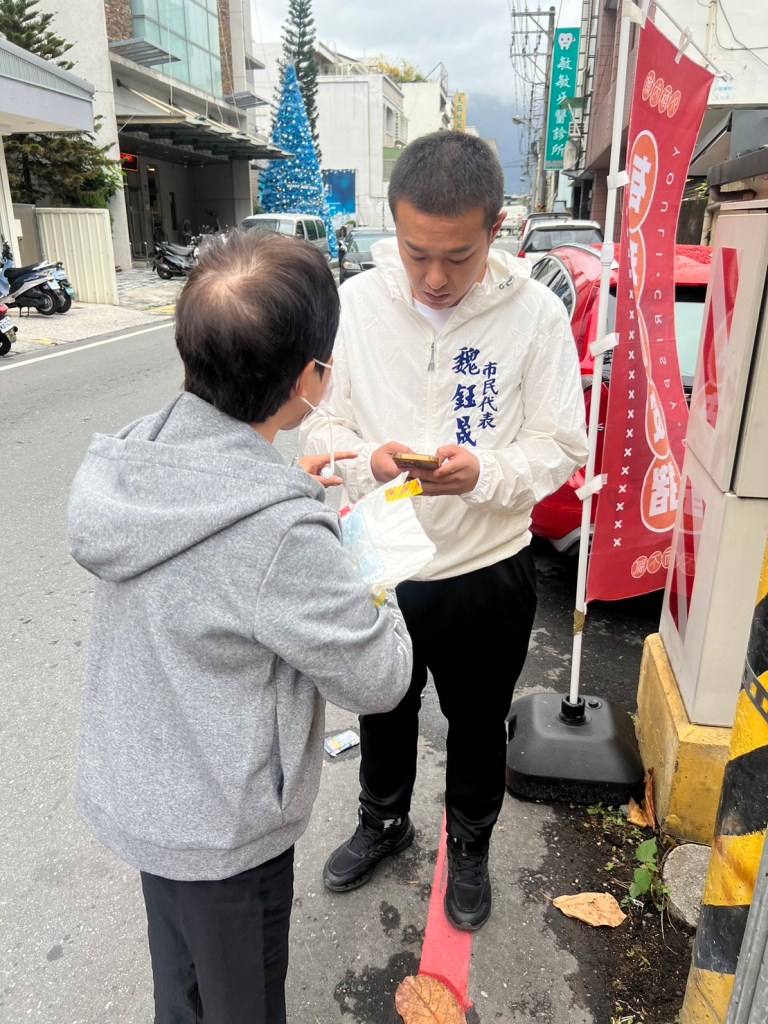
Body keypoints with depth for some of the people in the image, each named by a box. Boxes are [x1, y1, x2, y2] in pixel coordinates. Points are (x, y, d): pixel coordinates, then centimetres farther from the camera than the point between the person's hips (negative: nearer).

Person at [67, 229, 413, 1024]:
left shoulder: (123, 462, -13)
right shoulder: (281, 537, -35)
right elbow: (379, 680, -21)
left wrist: (284, 484, 0)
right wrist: (369, 578, -5)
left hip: (129, 794, 6)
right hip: (220, 830, -6)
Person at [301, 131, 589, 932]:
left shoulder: (535, 314, -13)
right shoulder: (358, 302, -10)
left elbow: (562, 446, -9)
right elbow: (320, 423, -4)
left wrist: (485, 473, -28)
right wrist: (369, 460, -25)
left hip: (487, 574, -1)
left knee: (477, 729, 21)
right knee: (382, 715, 25)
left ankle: (469, 848, 52)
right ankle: (383, 822, 56)